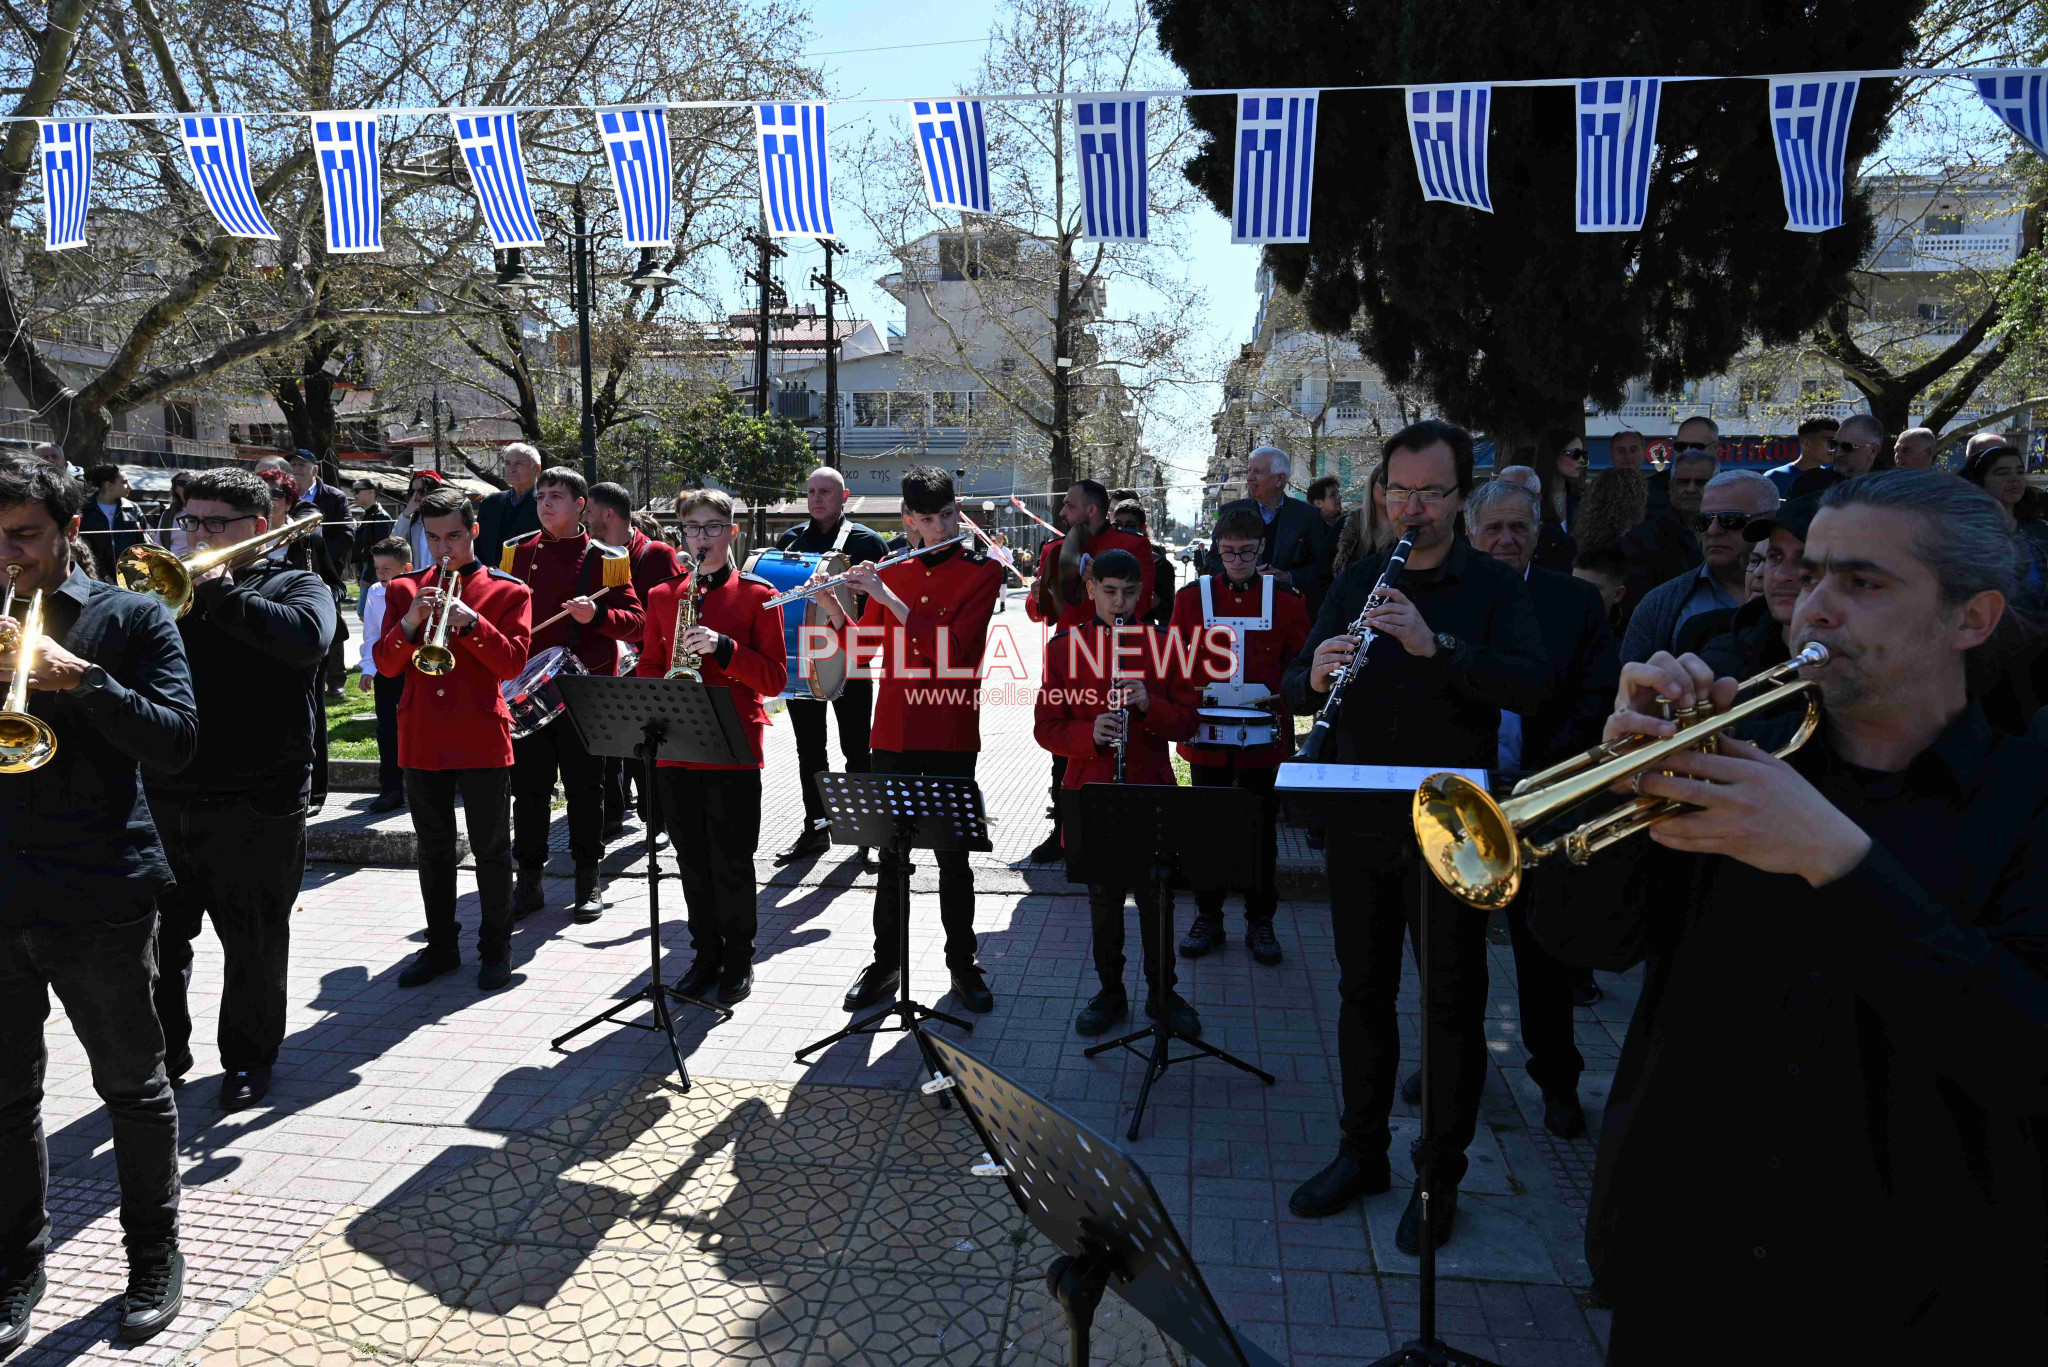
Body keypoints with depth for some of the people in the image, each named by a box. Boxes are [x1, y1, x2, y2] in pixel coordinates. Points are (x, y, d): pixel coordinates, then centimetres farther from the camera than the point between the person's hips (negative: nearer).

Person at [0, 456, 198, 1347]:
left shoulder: (130, 618, -1)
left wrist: (77, 678, -23)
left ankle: (155, 1254, 26)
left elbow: (177, 742, -11)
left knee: (134, 1087, 10)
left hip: (101, 896, -3)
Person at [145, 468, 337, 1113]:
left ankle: (248, 1060, 25)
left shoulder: (295, 585, 0)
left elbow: (306, 638, -23)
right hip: (165, 796, 4)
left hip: (256, 803, -4)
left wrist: (217, 590, -19)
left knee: (254, 945, 8)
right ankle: (164, 1050, 34)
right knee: (159, 938, 15)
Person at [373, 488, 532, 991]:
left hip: (482, 739, -3)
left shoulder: (508, 591, 1)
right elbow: (385, 664, 2)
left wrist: (470, 621, -22)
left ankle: (496, 947, 17)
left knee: (491, 849, 4)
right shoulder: (404, 589, 10)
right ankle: (441, 946, 26)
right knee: (432, 850, 13)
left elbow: (513, 662, -9)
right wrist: (411, 622, -16)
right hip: (421, 738, 3)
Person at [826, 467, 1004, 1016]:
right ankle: (885, 964, 24)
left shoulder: (983, 571, -3)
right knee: (892, 855, 11)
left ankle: (963, 966, 20)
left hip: (950, 736, -3)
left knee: (953, 857, 5)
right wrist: (833, 608, -5)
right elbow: (861, 649, 13)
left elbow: (950, 647, -17)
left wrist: (887, 596, -18)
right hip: (892, 733, 4)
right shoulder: (891, 573, 10)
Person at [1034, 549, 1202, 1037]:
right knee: (1103, 897, 12)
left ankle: (1163, 993, 26)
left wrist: (1149, 706, -18)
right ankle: (1110, 992, 27)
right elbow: (1045, 726, -1)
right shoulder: (1063, 647, 1)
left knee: (1156, 896, 8)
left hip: (1152, 790, 0)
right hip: (1091, 791, 0)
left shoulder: (1162, 645, 2)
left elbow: (1186, 721, 2)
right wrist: (1090, 734, -20)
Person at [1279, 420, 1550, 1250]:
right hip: (1359, 824, 4)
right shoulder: (1356, 585, 8)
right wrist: (1314, 677, -19)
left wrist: (1436, 644, -32)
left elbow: (1532, 684, -19)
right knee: (1363, 993, 14)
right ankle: (1363, 1152, 30)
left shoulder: (1495, 589, -3)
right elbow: (1294, 687, 4)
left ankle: (1441, 1175, 23)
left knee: (1451, 1002, 7)